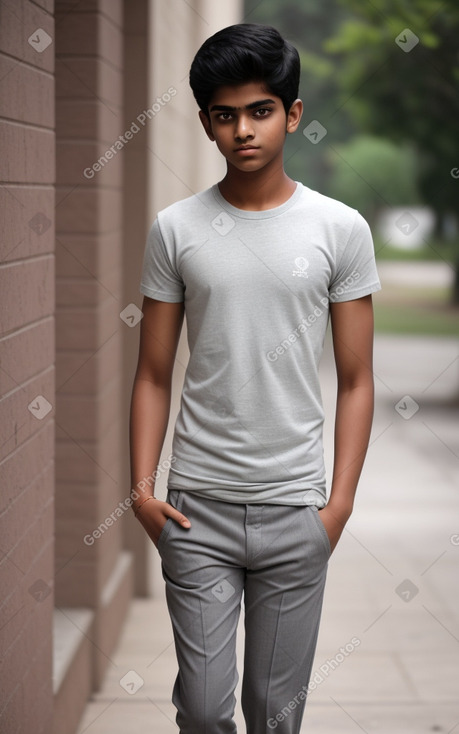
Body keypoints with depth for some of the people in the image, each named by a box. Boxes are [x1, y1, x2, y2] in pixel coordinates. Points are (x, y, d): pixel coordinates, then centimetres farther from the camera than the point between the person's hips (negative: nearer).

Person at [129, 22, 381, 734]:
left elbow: (355, 381, 1)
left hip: (294, 510, 0)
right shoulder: (176, 230, 0)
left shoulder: (340, 229, -2)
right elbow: (154, 375, 5)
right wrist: (142, 485, -4)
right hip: (197, 508, 0)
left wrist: (341, 501, -5)